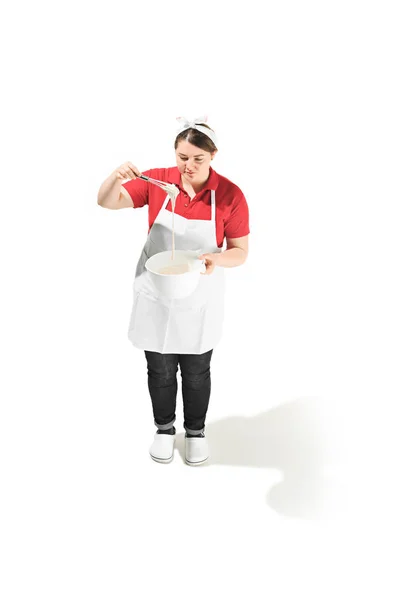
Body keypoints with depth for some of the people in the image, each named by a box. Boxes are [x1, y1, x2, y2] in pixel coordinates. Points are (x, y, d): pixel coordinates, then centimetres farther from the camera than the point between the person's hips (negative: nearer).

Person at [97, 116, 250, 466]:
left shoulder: (230, 195, -12)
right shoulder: (157, 180, -9)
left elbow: (240, 253, -6)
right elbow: (106, 202, -6)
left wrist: (215, 259, -27)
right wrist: (116, 176, -26)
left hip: (200, 300, -1)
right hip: (155, 295, 1)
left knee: (196, 371, 14)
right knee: (160, 369, 15)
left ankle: (196, 430, 40)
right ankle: (164, 428, 40)